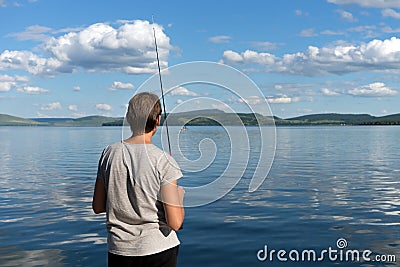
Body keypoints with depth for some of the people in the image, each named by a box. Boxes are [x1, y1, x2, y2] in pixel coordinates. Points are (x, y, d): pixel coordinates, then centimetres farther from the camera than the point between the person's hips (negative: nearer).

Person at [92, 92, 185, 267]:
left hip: (118, 250, 3)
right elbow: (175, 223, -15)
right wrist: (179, 196, 3)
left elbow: (97, 207, 5)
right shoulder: (162, 161, -15)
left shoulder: (110, 153, -3)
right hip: (158, 250, -3)